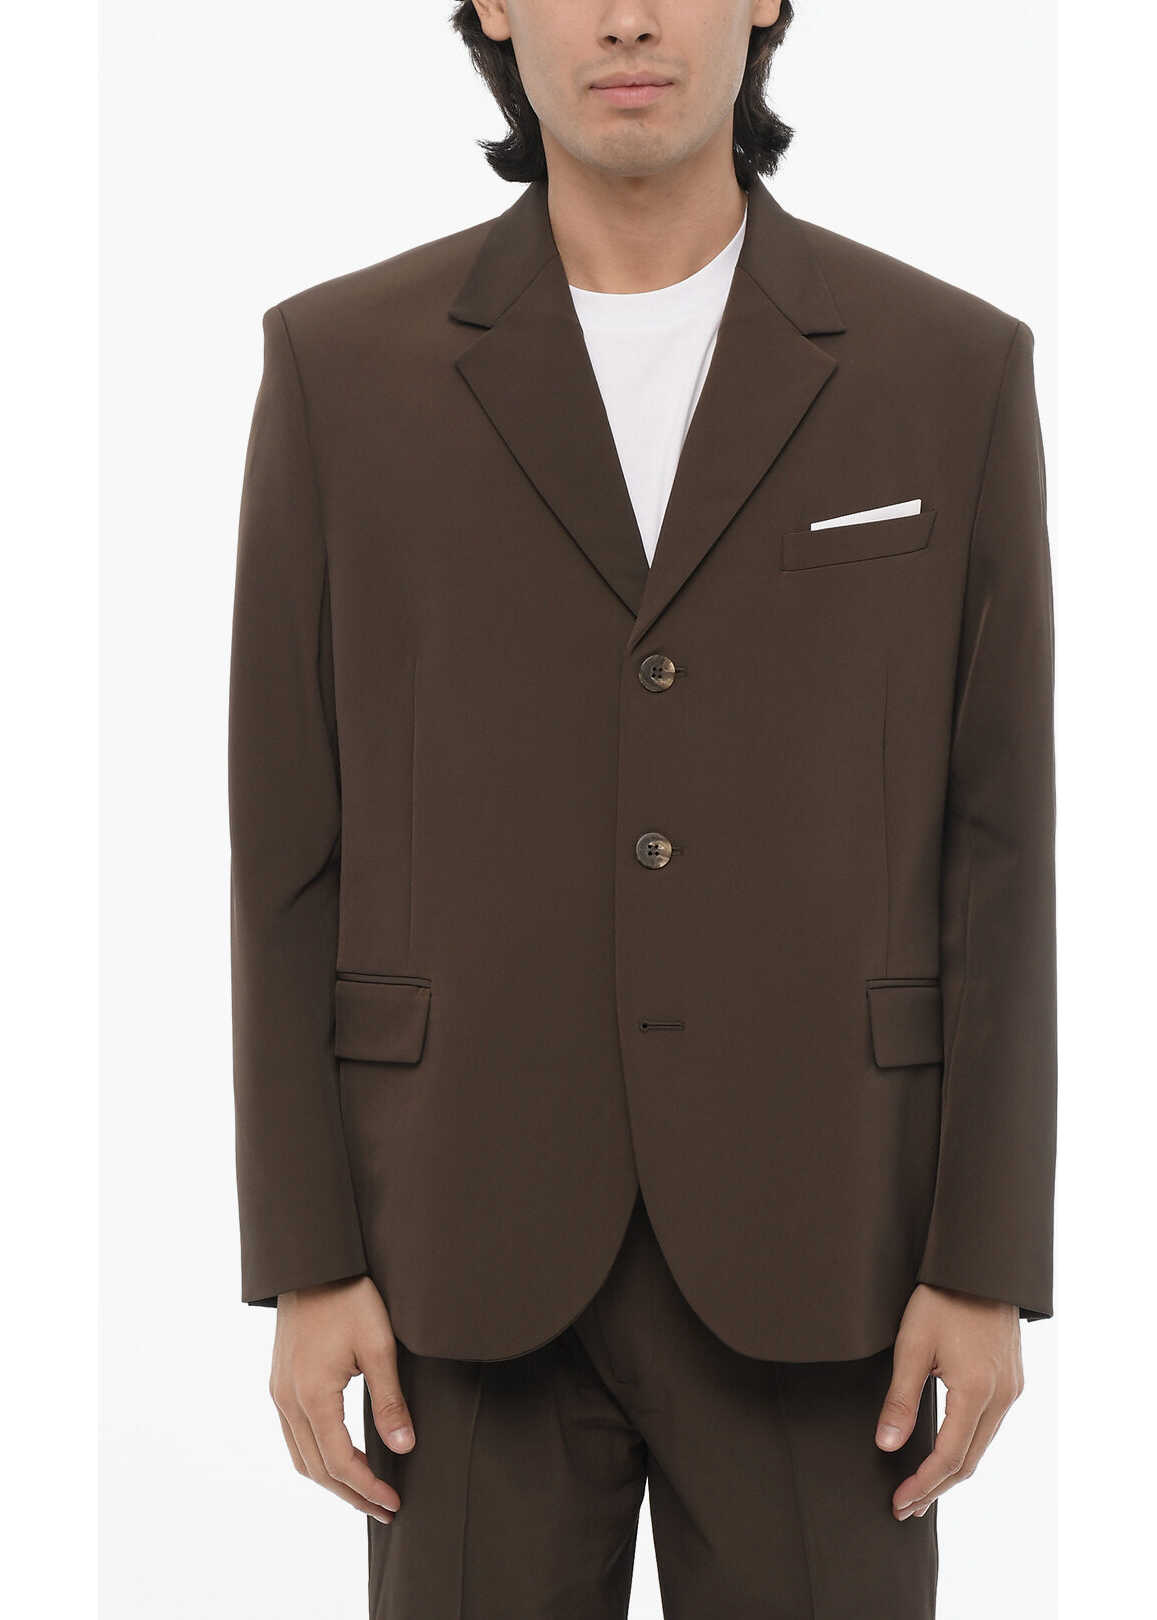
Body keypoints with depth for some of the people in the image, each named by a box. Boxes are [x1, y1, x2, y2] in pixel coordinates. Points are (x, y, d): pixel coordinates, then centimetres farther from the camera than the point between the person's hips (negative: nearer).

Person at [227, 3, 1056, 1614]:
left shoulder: (951, 368, -1)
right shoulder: (344, 366, -1)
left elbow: (991, 844, 0)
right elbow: (294, 847, 0)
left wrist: (988, 1267, -4)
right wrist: (306, 1266, -3)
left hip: (806, 1232, 0)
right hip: (479, 1233, 0)